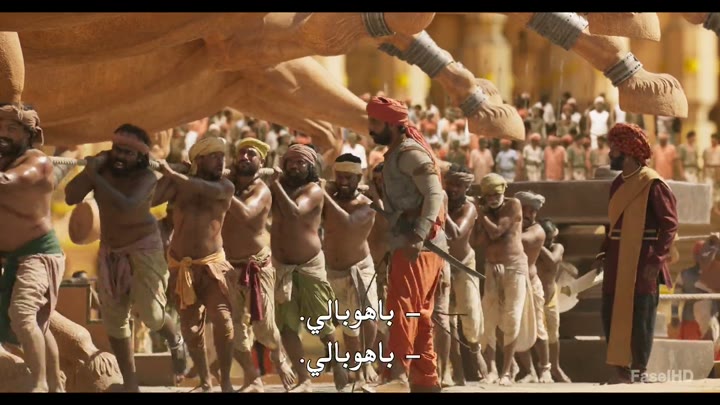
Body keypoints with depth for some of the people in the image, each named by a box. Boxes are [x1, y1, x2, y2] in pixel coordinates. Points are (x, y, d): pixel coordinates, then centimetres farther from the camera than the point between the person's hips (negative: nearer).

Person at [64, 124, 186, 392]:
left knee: (150, 314, -15)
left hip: (143, 248, -5)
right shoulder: (102, 167, -8)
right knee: (114, 320, 5)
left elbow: (126, 206, -39)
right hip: (110, 251, 5)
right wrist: (90, 170, -22)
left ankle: (175, 341, 22)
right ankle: (130, 384, 16)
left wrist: (95, 177, -35)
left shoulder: (145, 178, -21)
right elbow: (71, 197, -13)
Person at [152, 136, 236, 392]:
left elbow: (212, 190, -25)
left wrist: (172, 174, -25)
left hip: (212, 265, -1)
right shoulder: (178, 184, -1)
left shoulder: (226, 187, -2)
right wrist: (167, 176, -15)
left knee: (223, 320, -17)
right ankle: (205, 382, 20)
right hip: (181, 266, 1)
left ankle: (226, 381, -8)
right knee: (191, 327, 7)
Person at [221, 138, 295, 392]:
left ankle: (279, 360, 30)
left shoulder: (261, 191, -11)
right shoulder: (227, 183, 3)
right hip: (229, 266, 4)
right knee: (234, 328, -2)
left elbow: (245, 213, -31)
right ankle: (252, 380, 10)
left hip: (257, 267, -4)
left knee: (263, 327, 0)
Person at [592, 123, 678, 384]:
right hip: (617, 260, 8)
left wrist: (656, 259, -21)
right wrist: (604, 253, 11)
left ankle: (640, 370, 5)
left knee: (640, 316, -3)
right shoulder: (618, 184, 14)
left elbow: (669, 224, -14)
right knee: (612, 314, 5)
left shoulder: (652, 184, -11)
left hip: (642, 262, -8)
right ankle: (622, 369, 12)